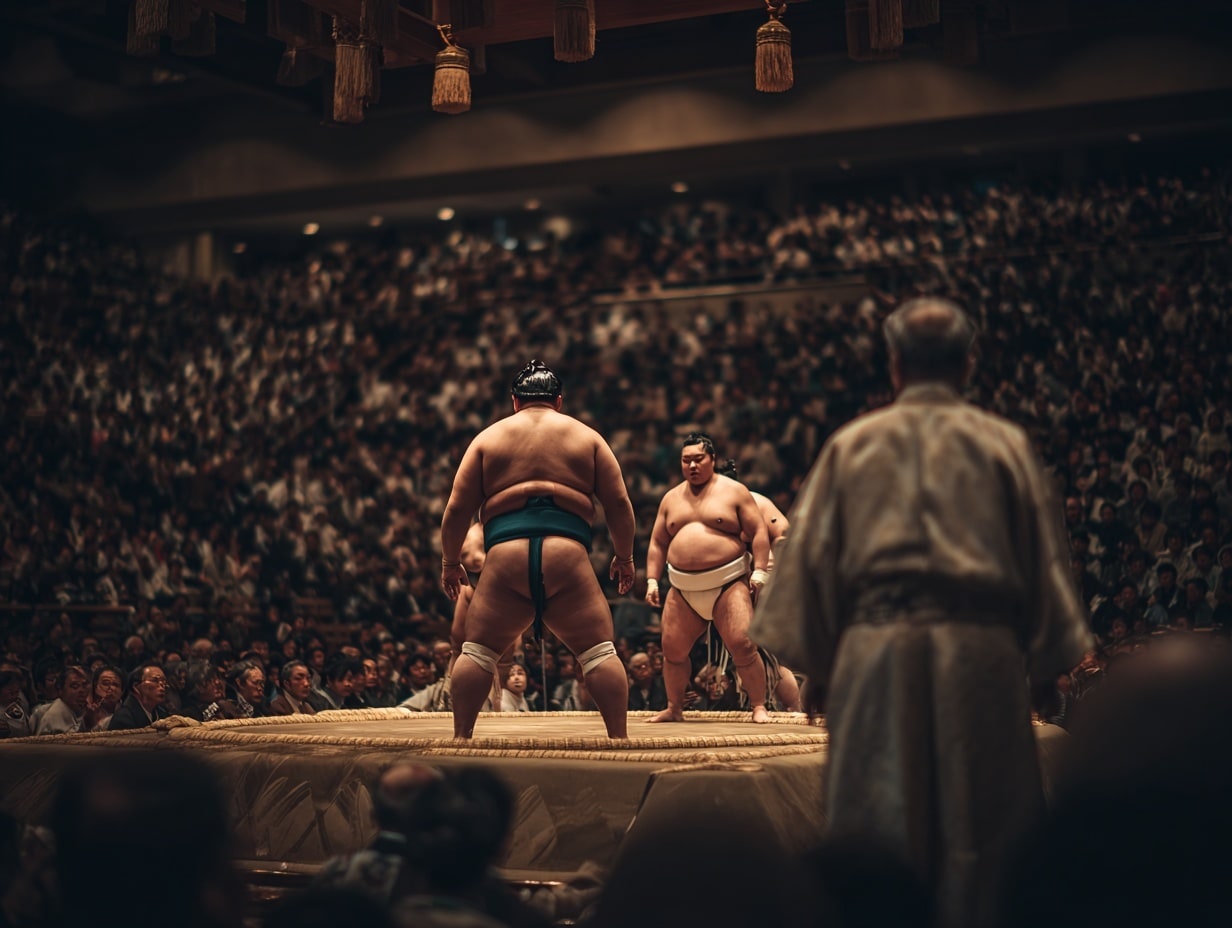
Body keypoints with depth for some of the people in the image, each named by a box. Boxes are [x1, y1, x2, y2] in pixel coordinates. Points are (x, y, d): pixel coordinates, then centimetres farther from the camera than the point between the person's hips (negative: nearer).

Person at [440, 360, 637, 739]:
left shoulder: (488, 437, 17)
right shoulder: (586, 436, 18)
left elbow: (457, 508, 12)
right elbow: (618, 502, 11)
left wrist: (450, 561, 21)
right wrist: (624, 556, 21)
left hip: (505, 555, 0)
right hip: (567, 555, 0)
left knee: (476, 652, 10)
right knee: (599, 652, 4)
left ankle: (461, 739, 7)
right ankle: (619, 738, -2)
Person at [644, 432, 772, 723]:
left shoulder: (734, 491, 2)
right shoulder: (671, 498, 14)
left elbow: (759, 532, -1)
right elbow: (657, 543, 18)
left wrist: (759, 572, -10)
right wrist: (652, 581, 9)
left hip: (728, 583, -4)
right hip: (683, 590, 4)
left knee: (743, 646, -14)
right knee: (673, 650, 3)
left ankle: (759, 707, -3)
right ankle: (674, 708, 19)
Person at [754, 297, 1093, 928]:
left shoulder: (851, 446, 8)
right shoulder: (1004, 444, 7)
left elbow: (812, 555, 6)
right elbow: (1043, 558, 7)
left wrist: (813, 668, 10)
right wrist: (1053, 664, 13)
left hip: (875, 657, 1)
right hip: (979, 656, 0)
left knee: (878, 839, 6)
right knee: (982, 839, 6)